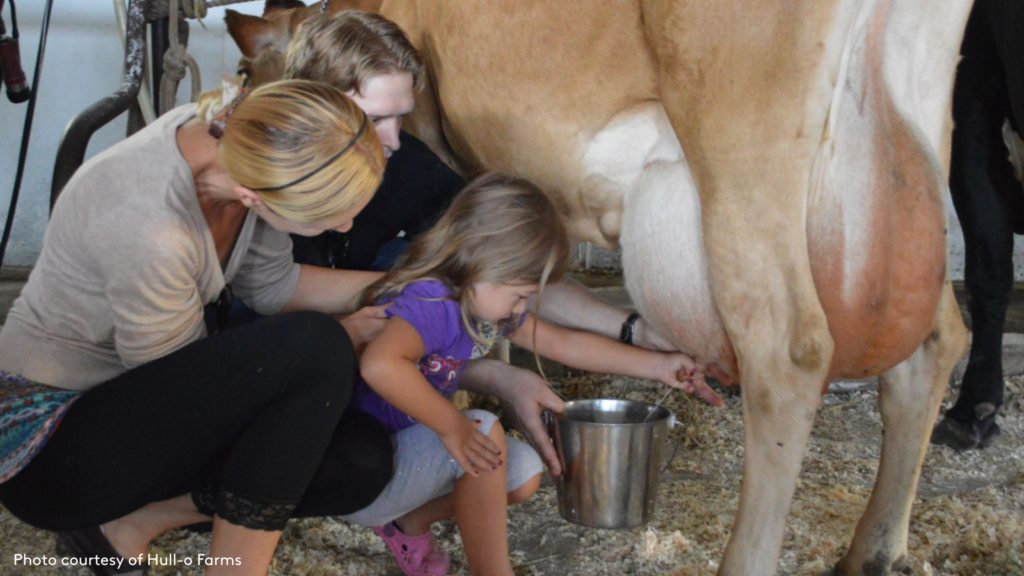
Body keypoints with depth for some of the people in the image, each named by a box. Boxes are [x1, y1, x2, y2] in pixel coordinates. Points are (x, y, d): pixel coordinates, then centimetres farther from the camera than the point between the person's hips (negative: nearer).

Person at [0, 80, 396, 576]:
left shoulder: (234, 143, -11)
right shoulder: (149, 227, -35)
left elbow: (270, 284, 6)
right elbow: (186, 386, -18)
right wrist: (340, 338, -9)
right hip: (48, 444, -8)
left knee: (364, 458, -9)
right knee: (317, 348, -28)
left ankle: (132, 521, 0)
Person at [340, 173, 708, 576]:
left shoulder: (487, 306, 3)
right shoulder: (431, 304, -27)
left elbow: (565, 344, 12)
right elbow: (379, 364, -47)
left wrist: (657, 366, 12)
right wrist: (451, 424, -39)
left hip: (408, 451, 10)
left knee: (524, 473, 3)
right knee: (484, 431, -26)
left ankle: (409, 524, 17)